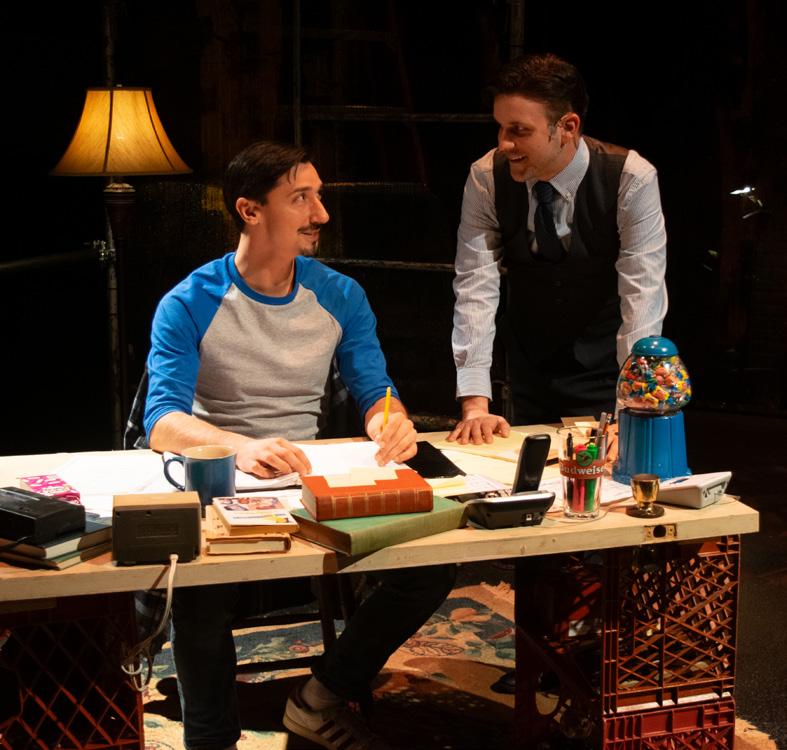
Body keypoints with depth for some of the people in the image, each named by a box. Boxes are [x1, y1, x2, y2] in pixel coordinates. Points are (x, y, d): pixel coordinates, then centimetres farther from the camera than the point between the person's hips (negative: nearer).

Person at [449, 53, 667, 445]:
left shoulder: (631, 180, -22)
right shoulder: (486, 178, -15)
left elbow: (643, 299, -25)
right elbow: (475, 287, -18)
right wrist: (474, 405, -26)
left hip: (607, 373, -2)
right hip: (529, 375, 3)